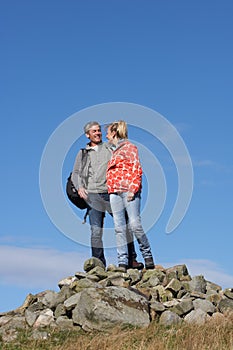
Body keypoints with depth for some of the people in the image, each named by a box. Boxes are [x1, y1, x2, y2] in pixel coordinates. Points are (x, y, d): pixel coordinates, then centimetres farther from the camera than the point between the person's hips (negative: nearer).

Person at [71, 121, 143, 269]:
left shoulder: (110, 147, 14)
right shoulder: (83, 153, 15)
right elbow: (76, 173, 12)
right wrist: (79, 187, -7)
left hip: (112, 193, 0)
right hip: (93, 195, 0)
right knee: (96, 232, -5)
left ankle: (131, 259, 10)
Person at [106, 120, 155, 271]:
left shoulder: (130, 147, 2)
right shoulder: (115, 151, 24)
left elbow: (137, 170, -6)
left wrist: (133, 189, -14)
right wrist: (110, 190, 13)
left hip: (128, 191, -7)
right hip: (115, 193, 7)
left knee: (134, 224, -13)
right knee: (119, 228, 0)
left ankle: (148, 256, 1)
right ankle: (123, 262, -1)